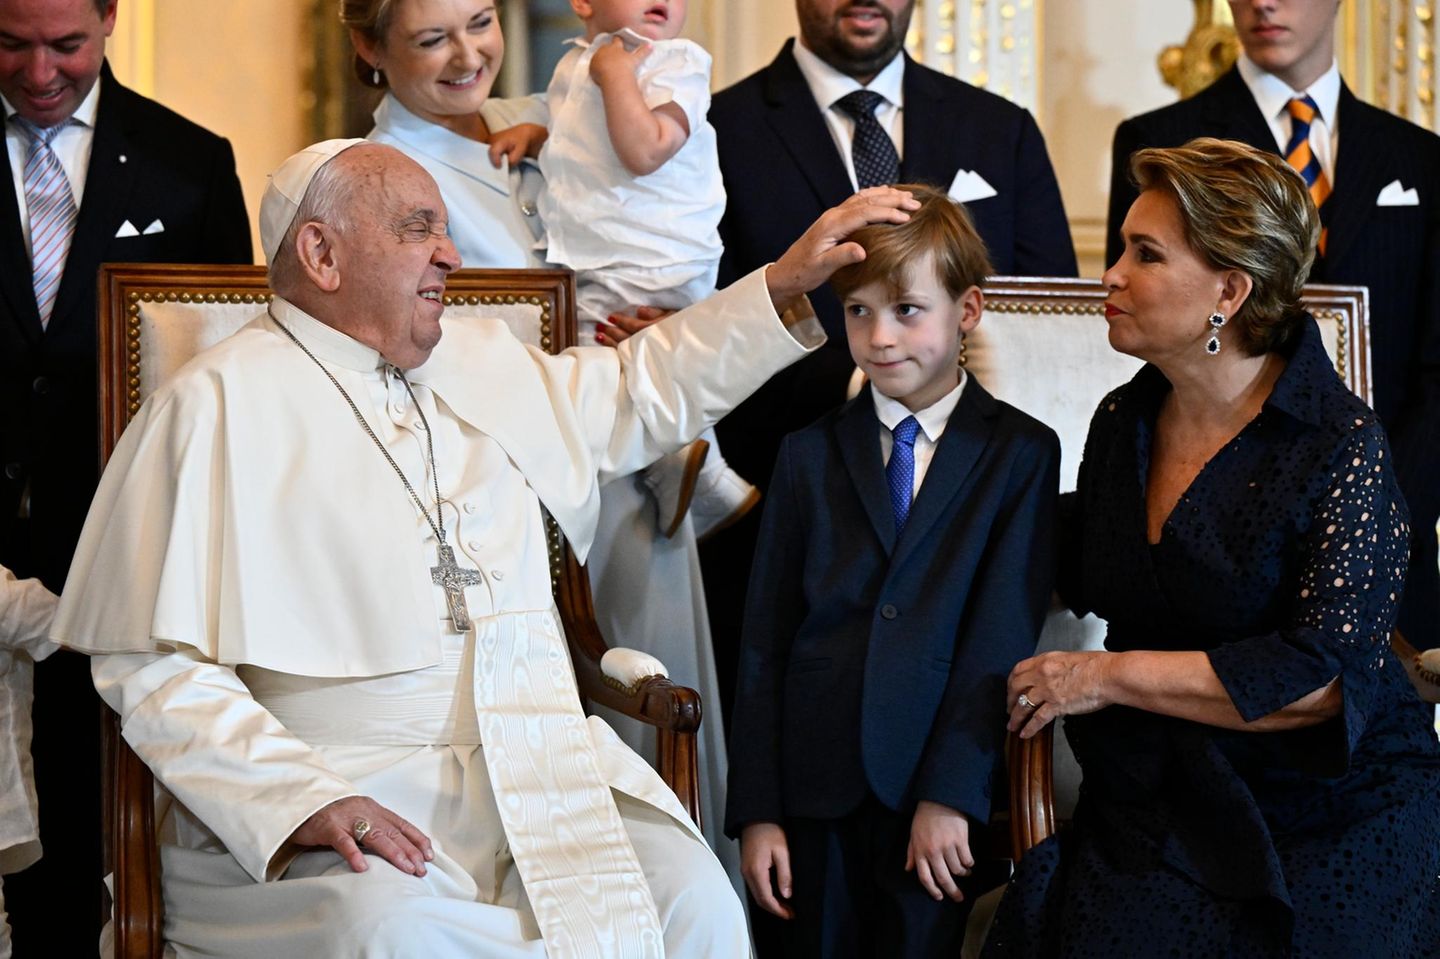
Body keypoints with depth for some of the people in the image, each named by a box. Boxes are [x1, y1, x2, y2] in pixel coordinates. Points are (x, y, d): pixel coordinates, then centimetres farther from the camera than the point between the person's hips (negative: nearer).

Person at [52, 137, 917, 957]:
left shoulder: (479, 365, 21)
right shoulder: (219, 405, -1)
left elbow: (642, 392, 36)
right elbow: (153, 666, -8)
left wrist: (790, 282, 27)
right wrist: (301, 799, -21)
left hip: (538, 770, 5)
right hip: (349, 784, -5)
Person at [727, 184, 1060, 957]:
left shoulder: (1021, 453, 1)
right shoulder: (808, 455, 8)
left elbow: (1004, 635, -6)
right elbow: (764, 640, 5)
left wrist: (951, 793, -14)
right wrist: (756, 810, 0)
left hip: (945, 805, -2)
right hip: (818, 795, 2)